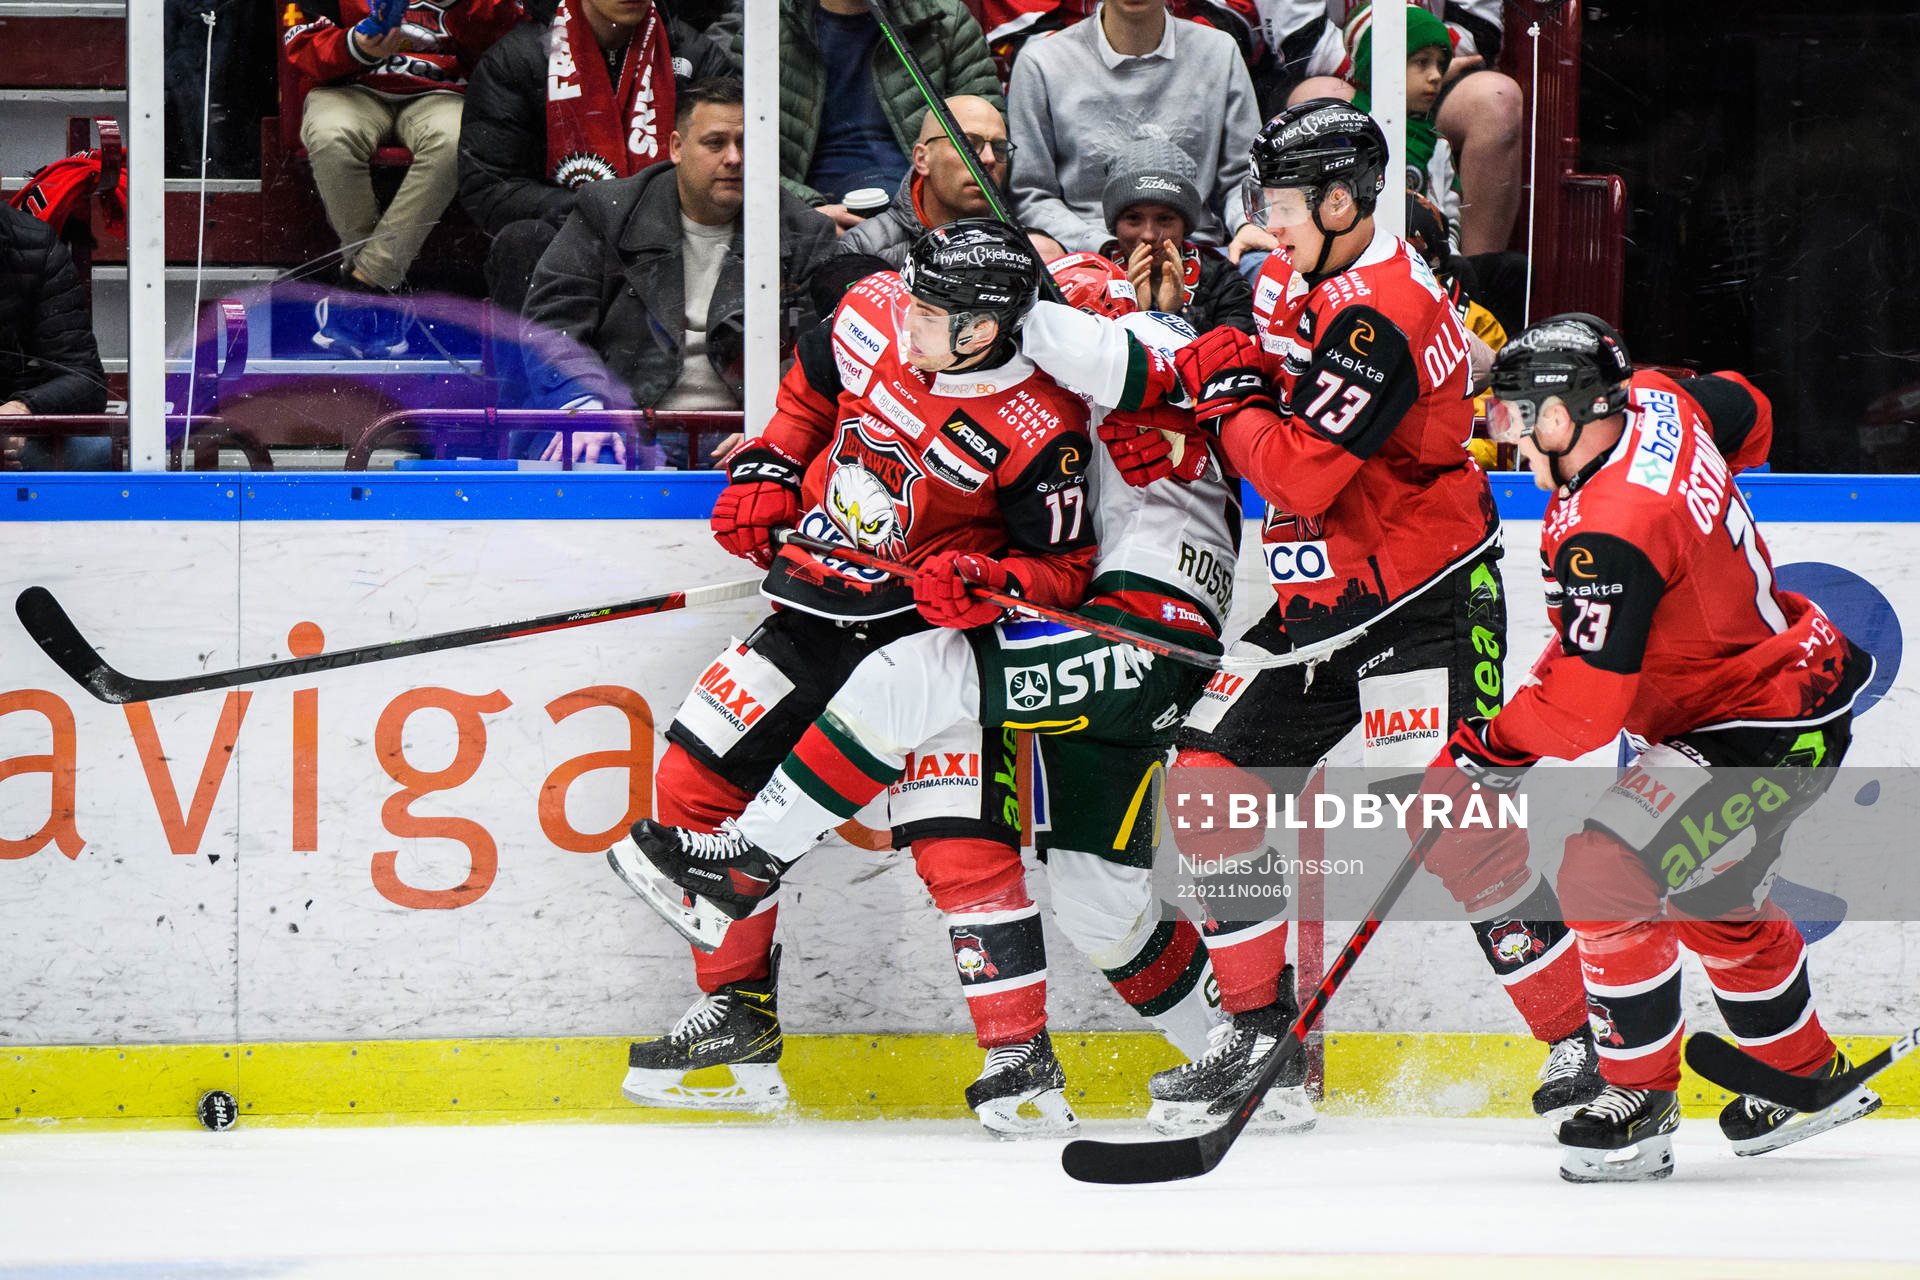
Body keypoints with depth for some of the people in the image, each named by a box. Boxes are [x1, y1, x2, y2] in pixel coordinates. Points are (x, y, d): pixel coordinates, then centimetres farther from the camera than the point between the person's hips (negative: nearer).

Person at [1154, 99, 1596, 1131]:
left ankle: (1585, 1039, -9)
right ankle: (1265, 1032, 12)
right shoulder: (1303, 283, 9)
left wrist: (1233, 402, -9)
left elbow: (1299, 472, -26)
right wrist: (1228, 363, -3)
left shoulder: (1381, 313, -22)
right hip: (1319, 603, 10)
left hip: (1423, 600, -10)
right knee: (1207, 778, 5)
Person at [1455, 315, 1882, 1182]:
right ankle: (1808, 1074, 42)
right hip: (1800, 677, 11)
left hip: (1761, 732, -11)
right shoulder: (1657, 404, -4)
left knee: (1608, 876, -18)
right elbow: (1745, 411, 21)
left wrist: (1481, 754, -18)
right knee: (1713, 893, 26)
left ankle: (1640, 1103, -8)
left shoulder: (1609, 533, -31)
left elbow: (1583, 711, -31)